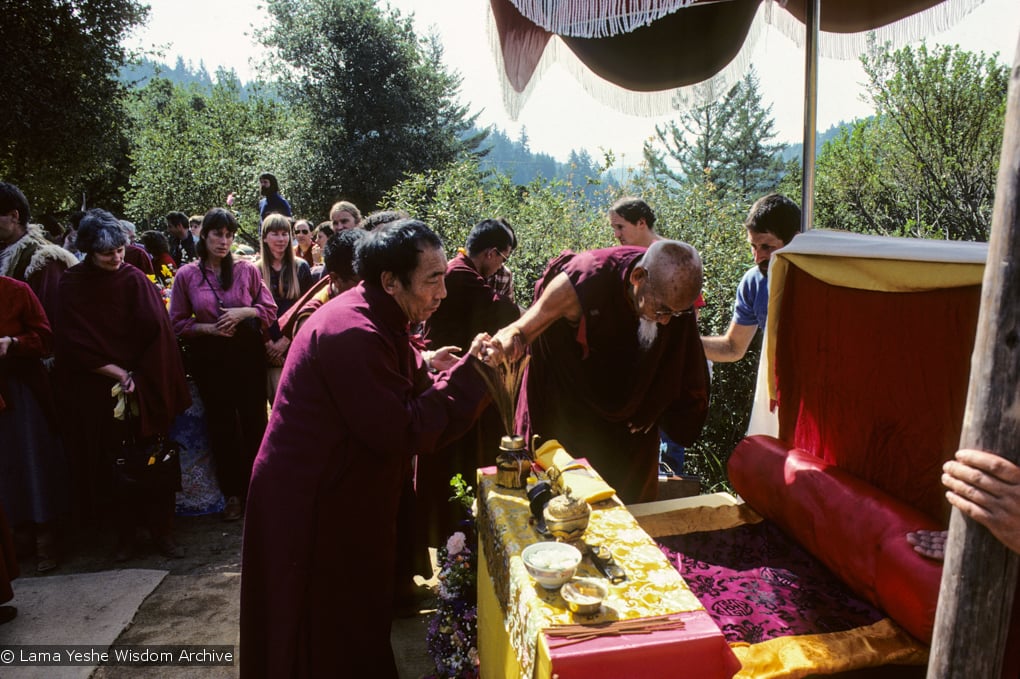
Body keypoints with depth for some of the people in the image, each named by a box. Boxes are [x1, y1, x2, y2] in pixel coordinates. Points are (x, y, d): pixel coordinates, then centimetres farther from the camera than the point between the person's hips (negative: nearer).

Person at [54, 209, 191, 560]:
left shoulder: (134, 279, -4)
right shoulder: (72, 285, -1)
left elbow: (155, 333, -7)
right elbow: (73, 345, -3)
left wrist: (136, 378, -8)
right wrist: (117, 373, -9)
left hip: (144, 386, -1)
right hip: (99, 393, 1)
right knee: (116, 463, 8)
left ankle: (161, 529, 14)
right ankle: (126, 532, 22)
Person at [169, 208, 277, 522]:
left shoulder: (248, 269, -1)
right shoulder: (186, 275, 0)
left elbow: (269, 310, 2)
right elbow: (178, 323, 4)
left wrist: (243, 312, -15)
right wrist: (208, 328, -12)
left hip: (248, 354, 0)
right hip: (210, 358, 1)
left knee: (253, 418, 3)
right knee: (221, 423, 9)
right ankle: (233, 493, 22)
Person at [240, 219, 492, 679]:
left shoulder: (380, 321, 4)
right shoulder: (354, 333, -27)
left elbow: (418, 394, 5)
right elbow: (404, 433, -27)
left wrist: (475, 370, -11)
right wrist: (468, 373, -21)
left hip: (343, 495, 9)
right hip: (311, 508, -9)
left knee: (356, 633, 24)